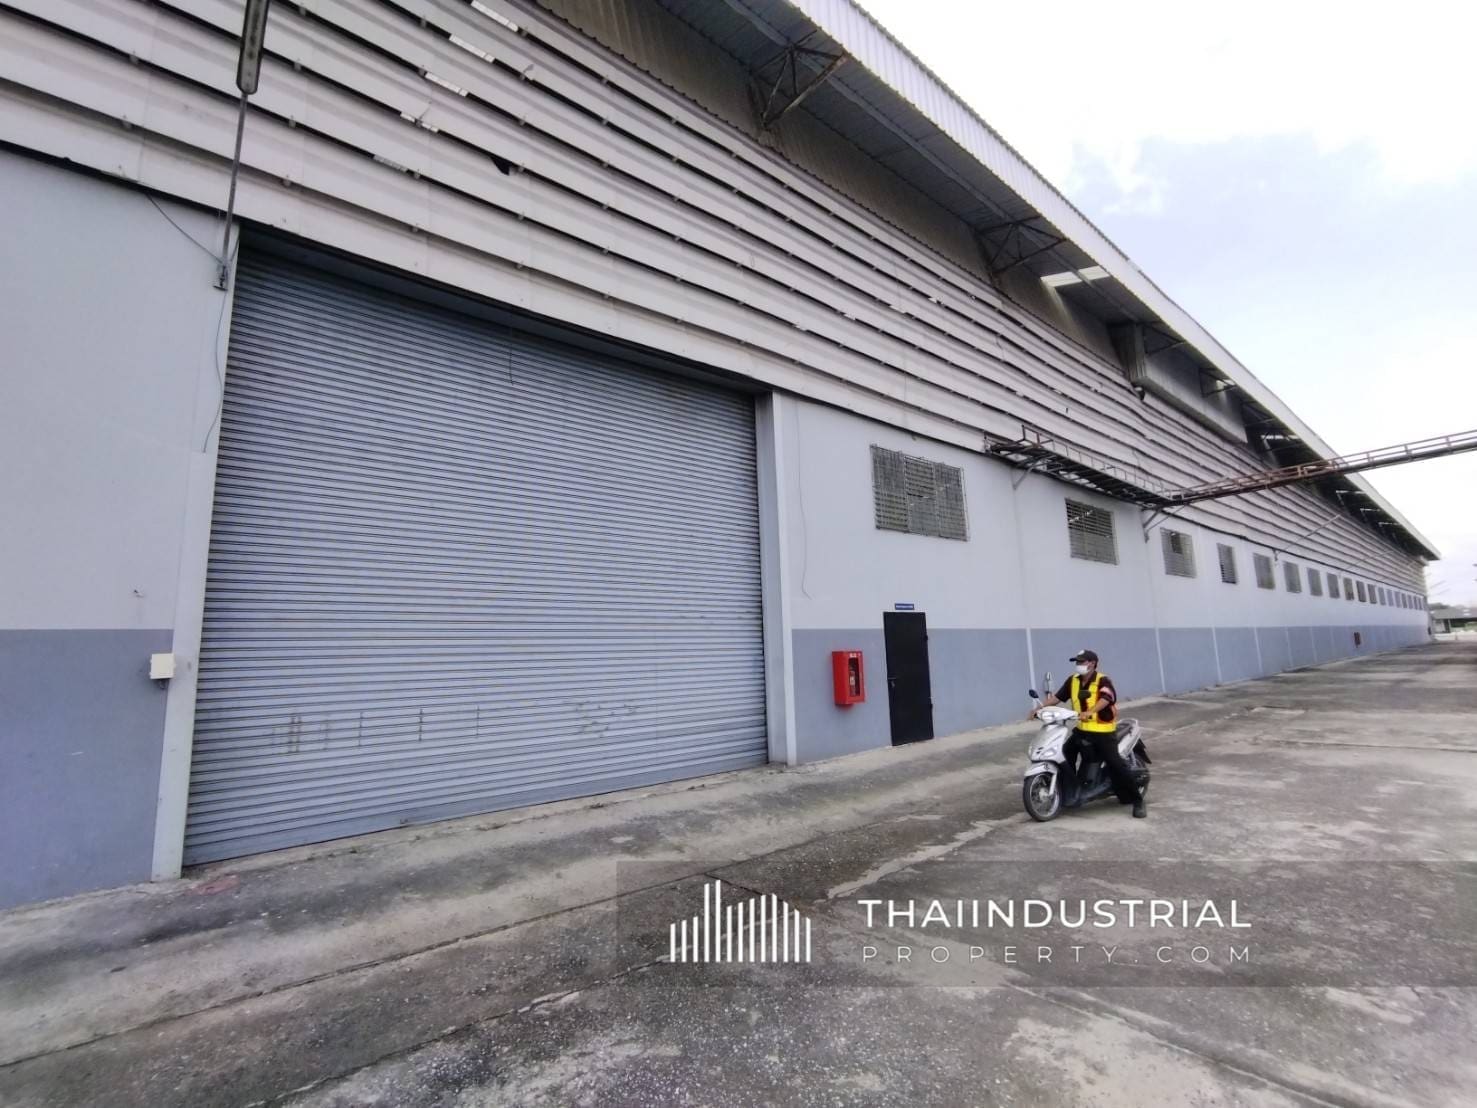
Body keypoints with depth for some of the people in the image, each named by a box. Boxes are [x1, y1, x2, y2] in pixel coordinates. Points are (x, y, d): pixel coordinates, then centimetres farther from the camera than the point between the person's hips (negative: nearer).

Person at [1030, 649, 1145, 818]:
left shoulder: (1103, 681, -13)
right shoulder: (1072, 680, 6)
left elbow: (1106, 699, -31)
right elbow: (1057, 697, 4)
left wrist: (1090, 712, -48)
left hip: (1103, 731, -6)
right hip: (1082, 729, 6)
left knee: (1116, 764, -7)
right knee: (1064, 755, -3)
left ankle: (1137, 801, 10)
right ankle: (1070, 795, 8)